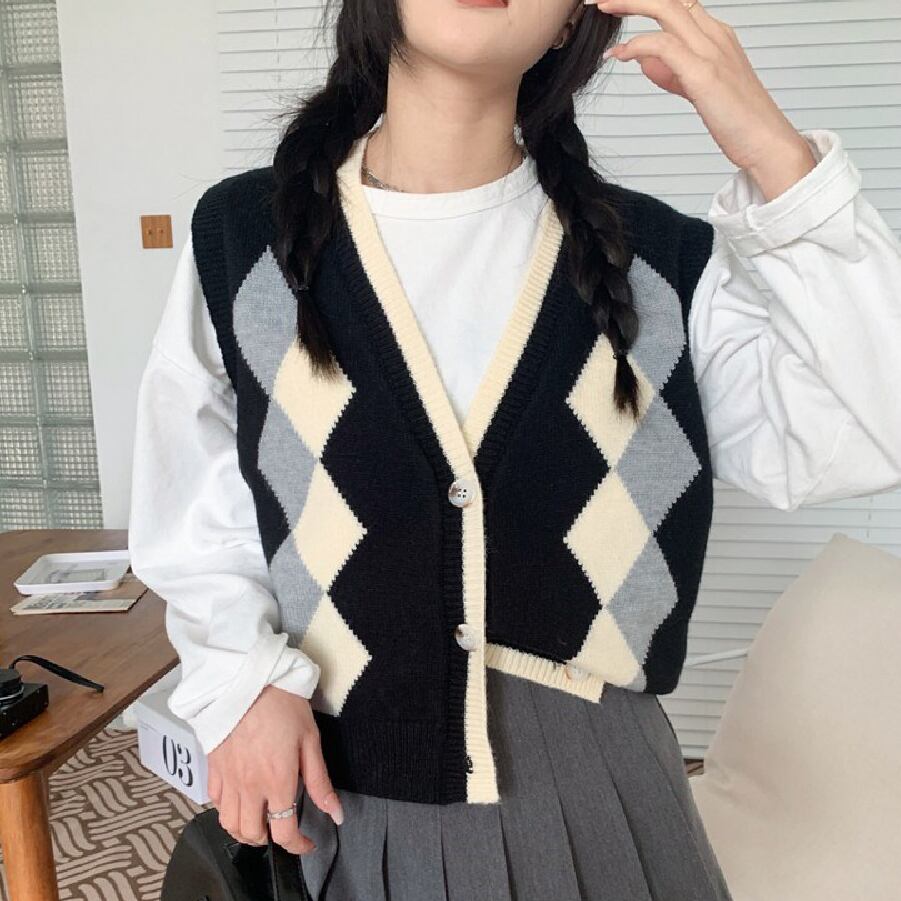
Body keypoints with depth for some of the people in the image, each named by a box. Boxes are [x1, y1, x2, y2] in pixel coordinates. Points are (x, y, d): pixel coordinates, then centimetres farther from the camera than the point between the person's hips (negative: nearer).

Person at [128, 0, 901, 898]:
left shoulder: (654, 257, -5)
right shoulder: (242, 238, -5)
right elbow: (193, 509, 2)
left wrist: (776, 157, -18)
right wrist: (240, 679, -12)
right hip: (346, 790, 1)